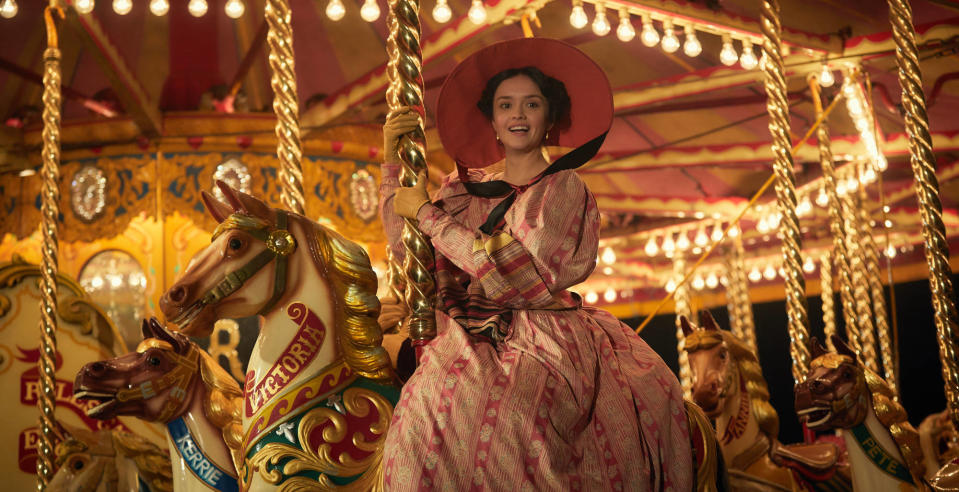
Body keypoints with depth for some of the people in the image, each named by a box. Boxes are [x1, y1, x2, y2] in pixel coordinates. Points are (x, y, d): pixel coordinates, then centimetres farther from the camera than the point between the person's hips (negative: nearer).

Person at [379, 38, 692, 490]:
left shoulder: (563, 187, 1)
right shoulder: (465, 188, 16)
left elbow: (513, 272, -11)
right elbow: (405, 246, 7)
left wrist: (428, 214, -7)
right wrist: (391, 159, 4)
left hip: (544, 343, -4)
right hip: (474, 342, 5)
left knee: (512, 422, -29)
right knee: (432, 405, -20)